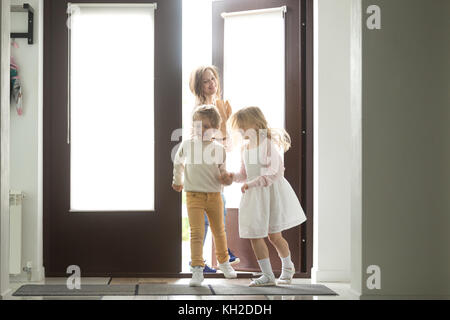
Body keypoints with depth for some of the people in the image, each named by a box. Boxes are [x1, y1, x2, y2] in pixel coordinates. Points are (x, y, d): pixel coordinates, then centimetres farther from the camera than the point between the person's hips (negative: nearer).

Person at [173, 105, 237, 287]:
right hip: (194, 195, -2)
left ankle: (223, 262, 38)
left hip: (214, 195, 2)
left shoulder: (219, 149, -1)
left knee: (219, 231, 16)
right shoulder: (187, 145, -1)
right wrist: (178, 181, 29)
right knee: (196, 232, -11)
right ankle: (197, 270, -11)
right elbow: (178, 163, 20)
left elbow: (222, 173, 10)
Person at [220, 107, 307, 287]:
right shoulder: (245, 147, 10)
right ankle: (267, 275, 12)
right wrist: (233, 177, -3)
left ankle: (287, 267, 30)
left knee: (274, 236, 2)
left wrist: (251, 184, -22)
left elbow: (276, 174, -20)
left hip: (271, 193, -7)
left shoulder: (268, 144, -15)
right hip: (253, 196, 7)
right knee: (254, 236, 1)